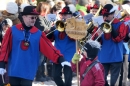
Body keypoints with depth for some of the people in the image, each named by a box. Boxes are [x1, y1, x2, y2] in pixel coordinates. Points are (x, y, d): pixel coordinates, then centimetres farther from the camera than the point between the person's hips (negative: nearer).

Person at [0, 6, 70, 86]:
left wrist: (60, 59, -18)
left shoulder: (38, 34, 3)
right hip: (14, 71, 0)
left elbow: (49, 48, -5)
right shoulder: (13, 30, 0)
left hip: (28, 73, 0)